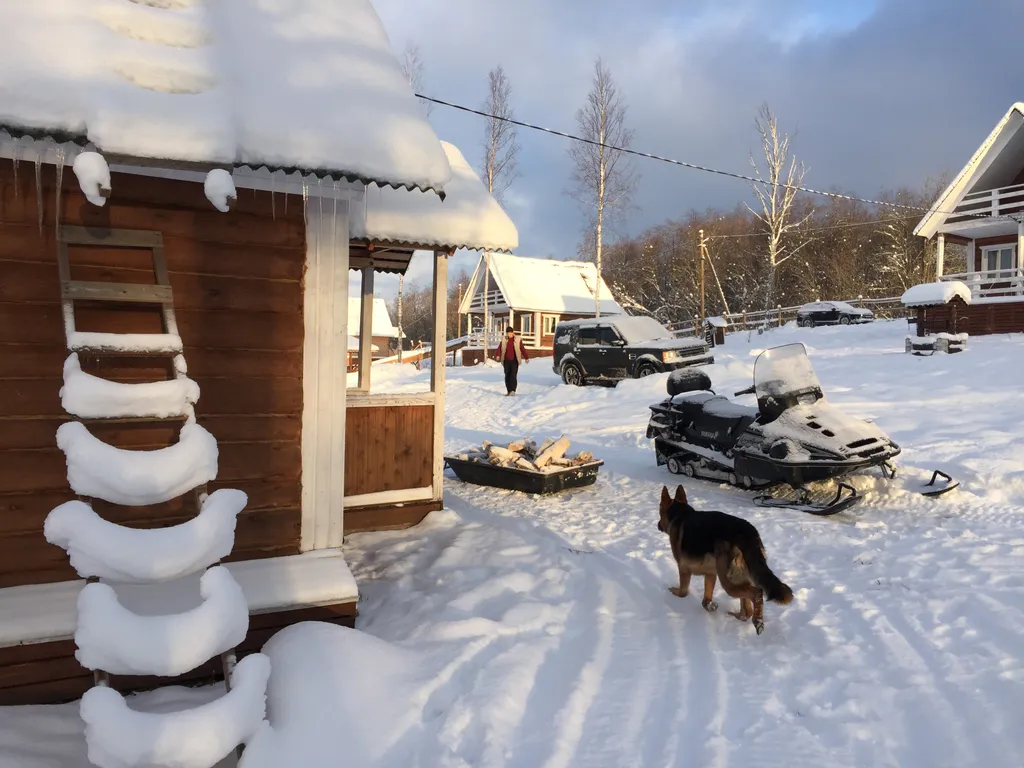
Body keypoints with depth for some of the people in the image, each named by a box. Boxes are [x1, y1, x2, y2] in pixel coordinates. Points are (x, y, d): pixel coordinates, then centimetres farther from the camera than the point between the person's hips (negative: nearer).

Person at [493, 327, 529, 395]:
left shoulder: (518, 340, 0)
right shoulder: (503, 340, 5)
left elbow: (522, 349, 6)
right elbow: (499, 349, -3)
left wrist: (526, 358, 9)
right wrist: (497, 355, -21)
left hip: (515, 361, -3)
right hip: (506, 361, 3)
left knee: (513, 375, -15)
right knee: (507, 376, 7)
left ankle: (513, 390, -15)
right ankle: (509, 391, 17)